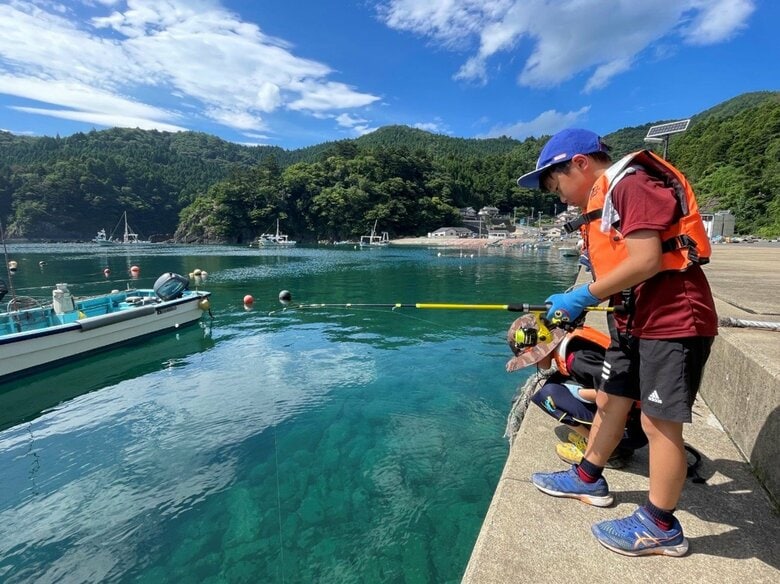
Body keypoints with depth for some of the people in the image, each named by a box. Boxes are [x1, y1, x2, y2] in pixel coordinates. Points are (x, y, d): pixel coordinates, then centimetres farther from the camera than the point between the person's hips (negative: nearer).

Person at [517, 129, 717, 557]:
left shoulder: (631, 185, -14)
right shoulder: (601, 201, 15)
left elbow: (646, 260, -24)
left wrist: (585, 295, -17)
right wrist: (576, 302, 2)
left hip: (673, 321, -10)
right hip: (632, 321, 10)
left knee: (659, 422, -2)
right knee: (609, 401, 16)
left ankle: (660, 526, 15)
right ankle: (588, 479, 33)